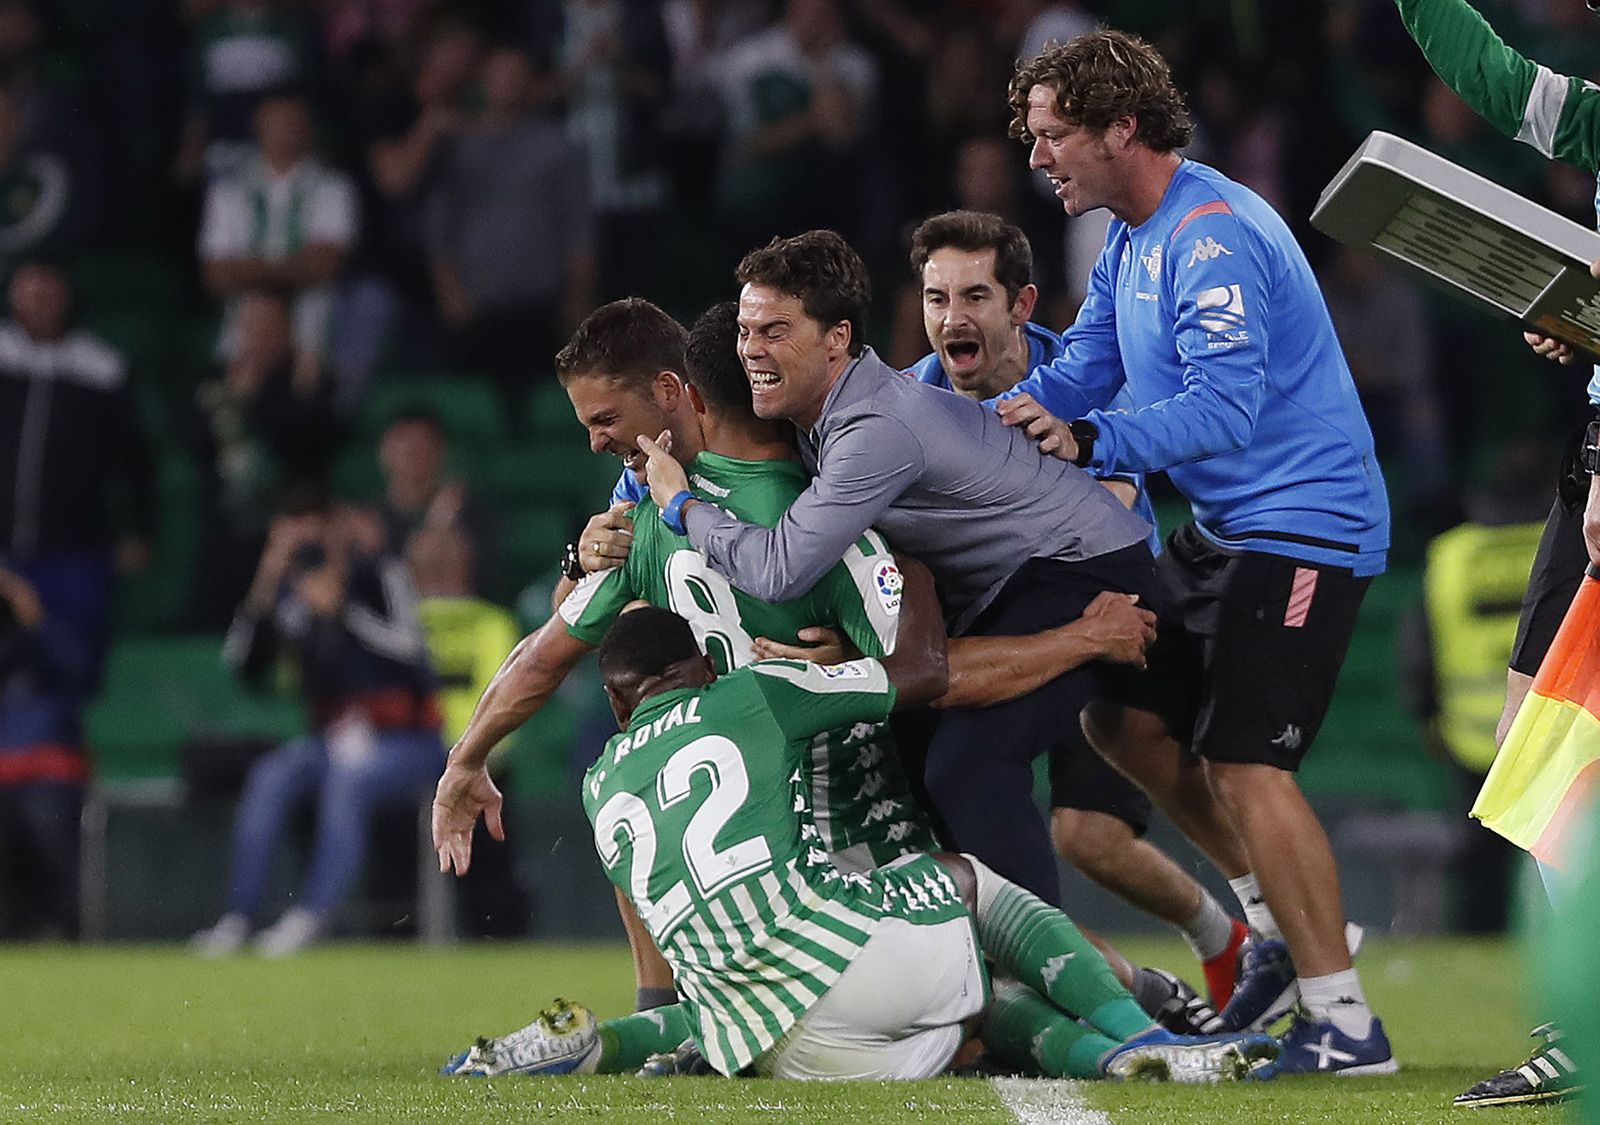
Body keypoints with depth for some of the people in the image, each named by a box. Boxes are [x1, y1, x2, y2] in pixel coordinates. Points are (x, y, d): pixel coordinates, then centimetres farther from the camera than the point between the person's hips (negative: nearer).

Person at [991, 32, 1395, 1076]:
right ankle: (1284, 921, 21)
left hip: (1300, 526, -11)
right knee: (1127, 717, 12)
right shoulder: (1131, 242, 13)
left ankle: (1347, 1024, -11)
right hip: (1225, 527, 11)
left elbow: (1223, 406, -29)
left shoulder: (1213, 235, -20)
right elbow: (1073, 381, 16)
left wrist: (1088, 441, -36)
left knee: (1245, 763, -15)